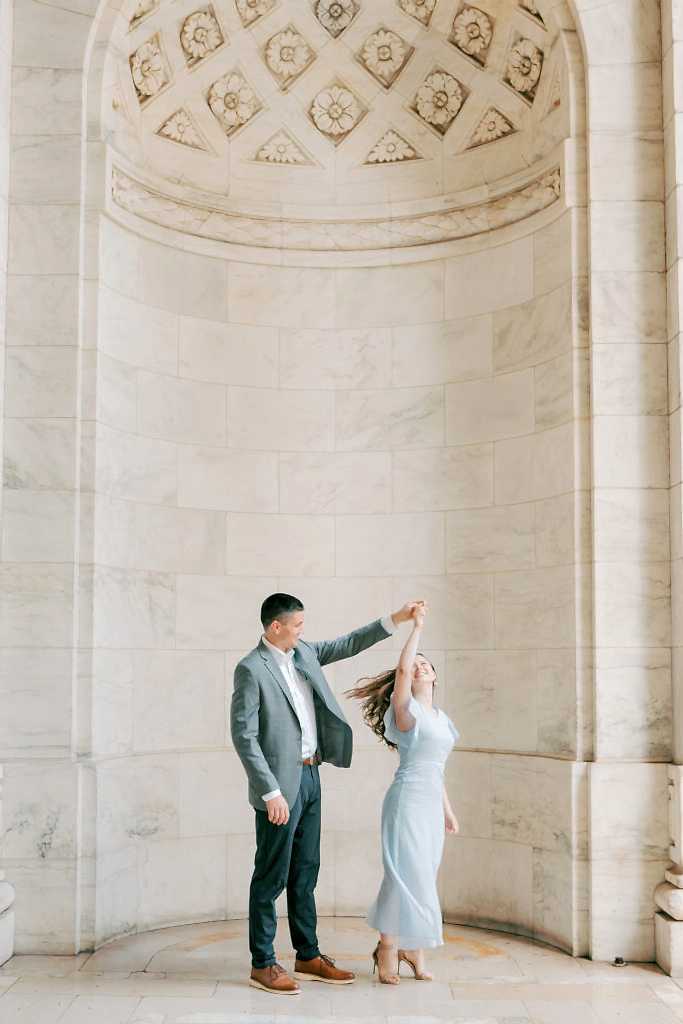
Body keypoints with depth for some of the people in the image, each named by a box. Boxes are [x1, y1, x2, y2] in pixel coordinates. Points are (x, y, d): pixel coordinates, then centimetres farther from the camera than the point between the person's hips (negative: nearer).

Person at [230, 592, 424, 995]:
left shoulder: (302, 652, 8)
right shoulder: (251, 669, -15)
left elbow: (347, 644, 18)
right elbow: (244, 736, -18)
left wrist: (395, 619, 9)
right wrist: (271, 793, -21)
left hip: (309, 777, 8)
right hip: (280, 784, -8)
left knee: (305, 873, 15)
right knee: (271, 877, 2)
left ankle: (309, 957, 25)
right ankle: (263, 964, 13)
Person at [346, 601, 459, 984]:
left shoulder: (441, 718, 16)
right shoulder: (406, 709, -5)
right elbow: (402, 669, -24)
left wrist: (448, 810, 21)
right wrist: (417, 627, -19)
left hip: (431, 804, 7)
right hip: (408, 799, -7)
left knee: (424, 877, 9)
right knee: (407, 874, -8)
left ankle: (413, 949, 17)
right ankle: (389, 949, 6)